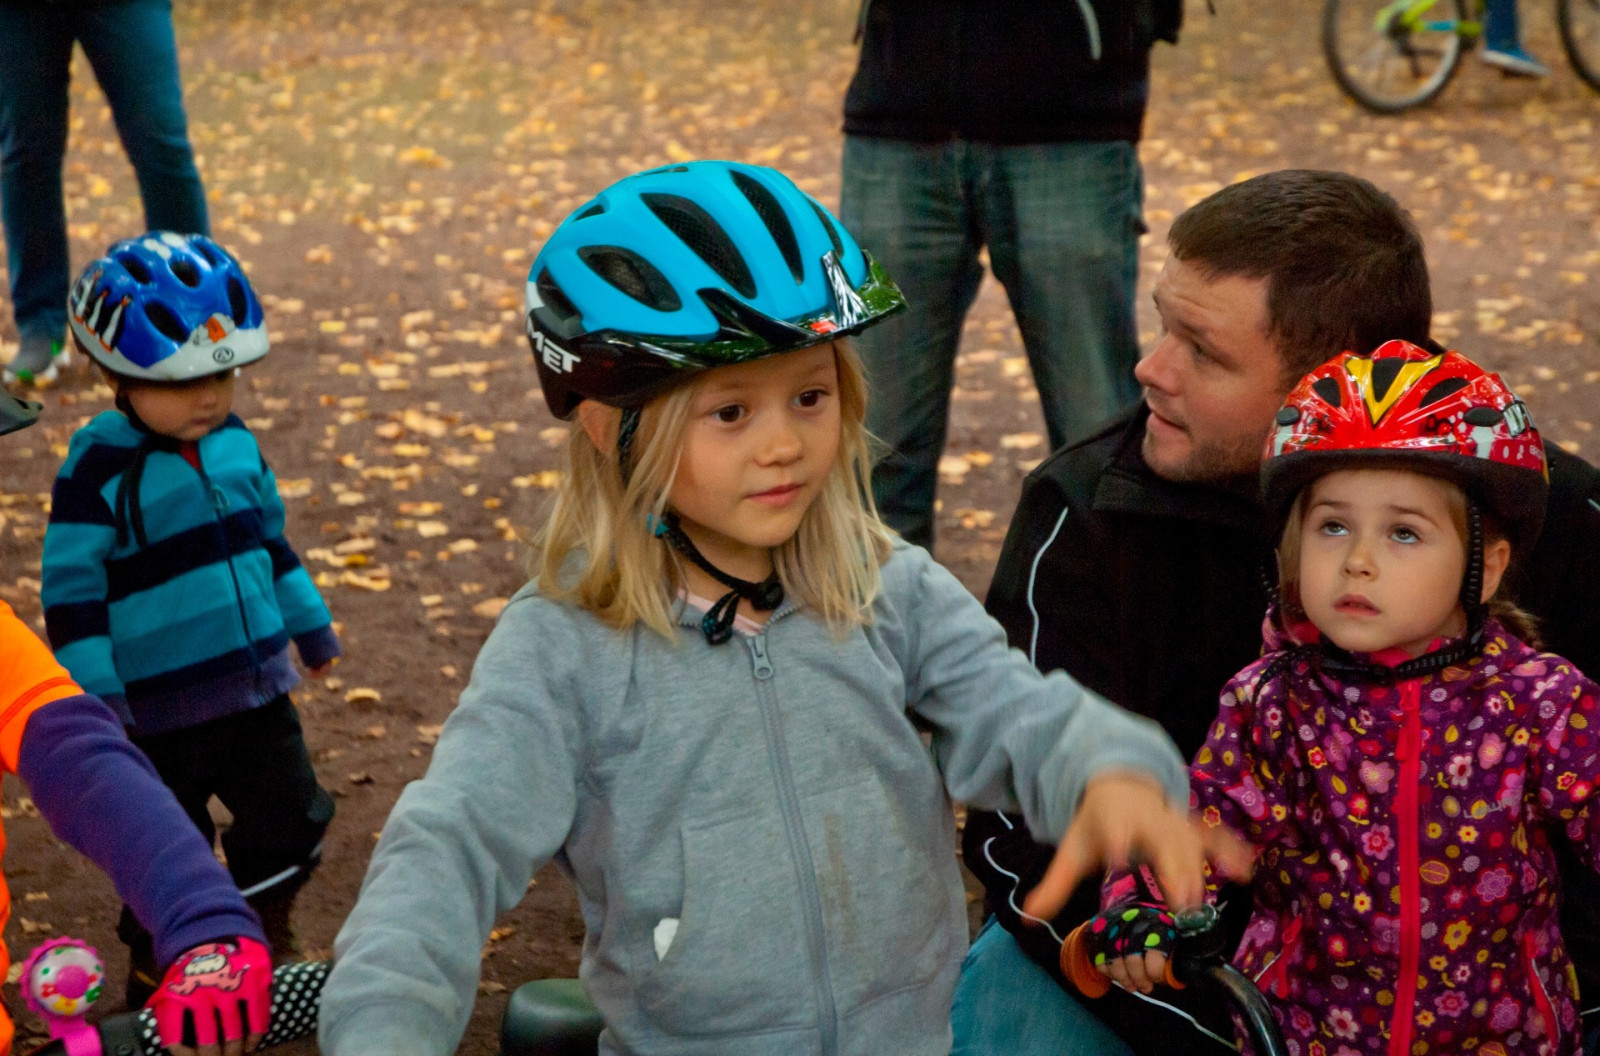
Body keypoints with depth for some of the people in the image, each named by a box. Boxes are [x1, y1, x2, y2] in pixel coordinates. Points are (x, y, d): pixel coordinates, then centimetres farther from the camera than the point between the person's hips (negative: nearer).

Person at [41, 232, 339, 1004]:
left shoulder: (234, 442, 1)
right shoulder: (98, 469, -18)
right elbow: (71, 589, -15)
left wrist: (308, 623, 23)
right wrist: (93, 696, -16)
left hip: (255, 688, 6)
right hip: (158, 705, -5)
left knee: (290, 816, 13)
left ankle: (268, 943, 36)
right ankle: (156, 971, 32)